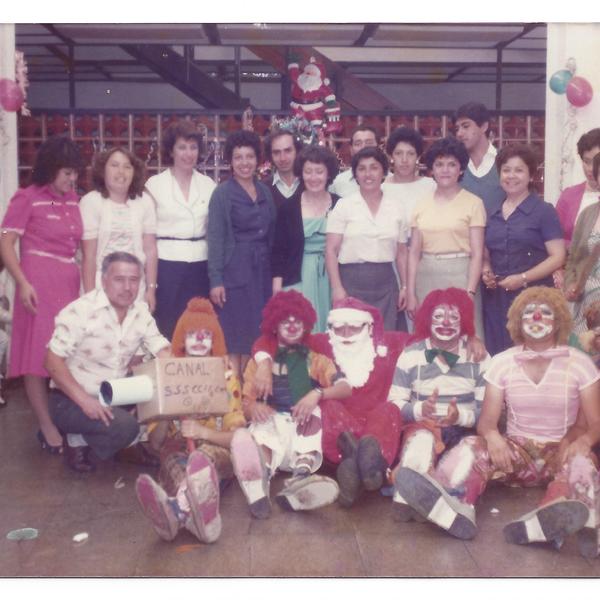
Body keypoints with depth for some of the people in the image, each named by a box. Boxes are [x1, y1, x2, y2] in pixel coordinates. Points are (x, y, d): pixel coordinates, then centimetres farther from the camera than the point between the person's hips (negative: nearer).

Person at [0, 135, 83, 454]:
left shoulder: (72, 198, 12)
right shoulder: (27, 198, -4)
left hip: (69, 281, 6)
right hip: (39, 281, -5)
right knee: (38, 354, 0)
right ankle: (46, 426, 7)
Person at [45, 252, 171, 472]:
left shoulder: (141, 311, 0)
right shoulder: (80, 311, -18)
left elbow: (163, 352, -2)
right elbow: (53, 361, -19)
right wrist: (84, 399, -30)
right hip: (71, 400, -6)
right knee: (125, 427, -29)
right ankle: (78, 442, -2)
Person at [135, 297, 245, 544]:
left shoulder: (226, 377, 10)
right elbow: (154, 440, 8)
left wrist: (203, 432, -18)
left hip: (218, 451, -1)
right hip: (177, 450, 1)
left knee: (202, 457, -39)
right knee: (176, 462, -38)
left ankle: (177, 509, -73)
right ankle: (195, 513, -73)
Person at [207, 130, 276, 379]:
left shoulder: (265, 192, 10)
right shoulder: (222, 193, -4)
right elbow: (215, 238, -8)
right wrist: (215, 280, -14)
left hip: (261, 271, 5)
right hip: (234, 271, -5)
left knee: (255, 334, 8)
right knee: (234, 334, -2)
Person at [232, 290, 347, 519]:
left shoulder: (316, 360, 23)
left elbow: (345, 388, 5)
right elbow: (246, 404, 14)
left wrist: (317, 393, -17)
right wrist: (254, 407, -12)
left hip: (303, 429, 1)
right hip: (270, 426, -1)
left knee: (313, 410, -31)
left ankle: (302, 475, -46)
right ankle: (259, 496, -51)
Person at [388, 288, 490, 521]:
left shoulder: (479, 357, 7)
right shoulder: (410, 355, 5)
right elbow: (394, 403, 0)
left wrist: (461, 416, -20)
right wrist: (420, 409, -22)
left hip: (463, 432, 1)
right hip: (422, 426, -1)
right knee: (422, 440, -38)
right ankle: (406, 499, -47)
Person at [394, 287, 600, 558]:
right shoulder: (502, 362, 1)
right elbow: (487, 420, -4)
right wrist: (492, 435, -28)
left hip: (561, 451, -1)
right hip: (517, 450, 1)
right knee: (472, 446, -28)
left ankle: (554, 519, -67)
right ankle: (454, 507, -61)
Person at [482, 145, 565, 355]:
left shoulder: (544, 211, -1)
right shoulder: (492, 213, 14)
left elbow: (557, 257, -7)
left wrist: (523, 278, -16)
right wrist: (486, 271, 0)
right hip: (496, 298, 5)